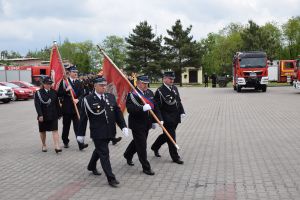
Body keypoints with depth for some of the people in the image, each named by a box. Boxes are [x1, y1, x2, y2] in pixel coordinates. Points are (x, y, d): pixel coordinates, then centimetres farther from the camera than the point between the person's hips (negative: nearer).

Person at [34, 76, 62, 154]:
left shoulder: (54, 92, 5)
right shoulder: (38, 93, -5)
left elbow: (57, 104, 9)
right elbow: (37, 105, -12)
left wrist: (59, 113, 8)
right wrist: (40, 115, -21)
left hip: (53, 115, 1)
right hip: (43, 116, -1)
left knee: (55, 130, -8)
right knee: (42, 131, 12)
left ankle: (57, 147, -13)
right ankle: (44, 145, 30)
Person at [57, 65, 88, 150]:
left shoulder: (79, 83, 9)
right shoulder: (64, 82, 0)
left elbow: (82, 94, 5)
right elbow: (59, 93, -4)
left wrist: (78, 99, -14)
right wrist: (66, 90, -20)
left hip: (76, 107, 1)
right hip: (67, 107, -1)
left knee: (78, 126, -5)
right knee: (66, 126, 11)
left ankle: (80, 144, -8)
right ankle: (65, 142, 28)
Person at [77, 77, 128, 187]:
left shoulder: (111, 97, 5)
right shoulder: (88, 99, -8)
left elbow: (118, 112, 7)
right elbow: (83, 118, -4)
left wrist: (123, 126, -2)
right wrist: (81, 134, -2)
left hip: (109, 132, 5)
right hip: (97, 132, -5)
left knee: (99, 150, 23)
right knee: (104, 153, -5)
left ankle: (92, 166, 47)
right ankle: (111, 178, 0)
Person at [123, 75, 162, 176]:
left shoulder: (150, 93, 6)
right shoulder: (132, 94, -16)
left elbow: (155, 107, 11)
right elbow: (130, 109, -26)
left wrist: (158, 119, 4)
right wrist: (142, 108, -36)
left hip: (147, 124, 7)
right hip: (137, 124, -7)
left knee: (138, 142, 24)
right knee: (142, 146, -2)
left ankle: (128, 155, 48)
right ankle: (146, 167, 8)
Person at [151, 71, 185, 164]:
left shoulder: (174, 88, 9)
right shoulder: (160, 91, -14)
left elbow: (179, 101, 17)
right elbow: (158, 107, -14)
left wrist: (182, 112, 9)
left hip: (175, 118, 8)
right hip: (167, 119, -8)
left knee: (166, 135, 20)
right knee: (171, 137, 1)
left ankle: (155, 147, 41)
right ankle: (175, 157, 11)